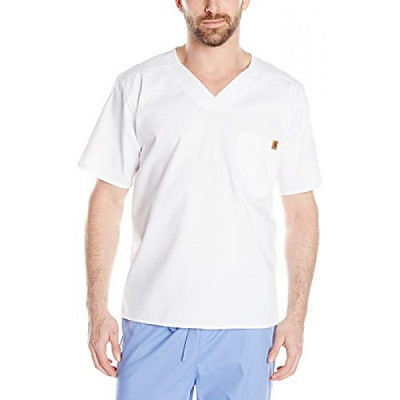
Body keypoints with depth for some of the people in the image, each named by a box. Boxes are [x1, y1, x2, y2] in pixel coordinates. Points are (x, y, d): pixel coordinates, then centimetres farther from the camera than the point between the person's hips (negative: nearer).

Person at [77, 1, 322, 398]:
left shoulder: (285, 95, 3)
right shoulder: (137, 86, 1)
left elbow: (301, 211, 6)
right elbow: (108, 200, 2)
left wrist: (297, 315, 1)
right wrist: (97, 310, -2)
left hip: (245, 322, 1)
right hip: (153, 319, 0)